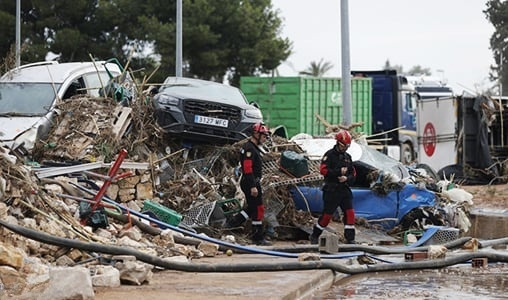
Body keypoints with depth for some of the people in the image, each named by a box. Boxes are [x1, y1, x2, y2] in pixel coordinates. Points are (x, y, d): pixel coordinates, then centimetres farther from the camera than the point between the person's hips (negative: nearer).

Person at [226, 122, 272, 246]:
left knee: (252, 208, 15)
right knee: (258, 209, -4)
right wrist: (253, 186, -26)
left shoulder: (253, 148, 18)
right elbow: (247, 169, -23)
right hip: (251, 183, -10)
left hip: (253, 183, 10)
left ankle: (231, 223, 16)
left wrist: (257, 185, 26)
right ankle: (258, 238, 1)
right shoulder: (249, 148, -16)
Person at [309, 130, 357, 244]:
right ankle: (314, 236, 15)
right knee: (327, 214, -1)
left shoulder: (347, 157, 14)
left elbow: (353, 174, 15)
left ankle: (350, 238, -2)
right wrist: (339, 172, -21)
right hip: (331, 190, -5)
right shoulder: (330, 155, -5)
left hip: (344, 189, 5)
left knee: (350, 212, -6)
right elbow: (323, 170, -16)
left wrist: (347, 178, -8)